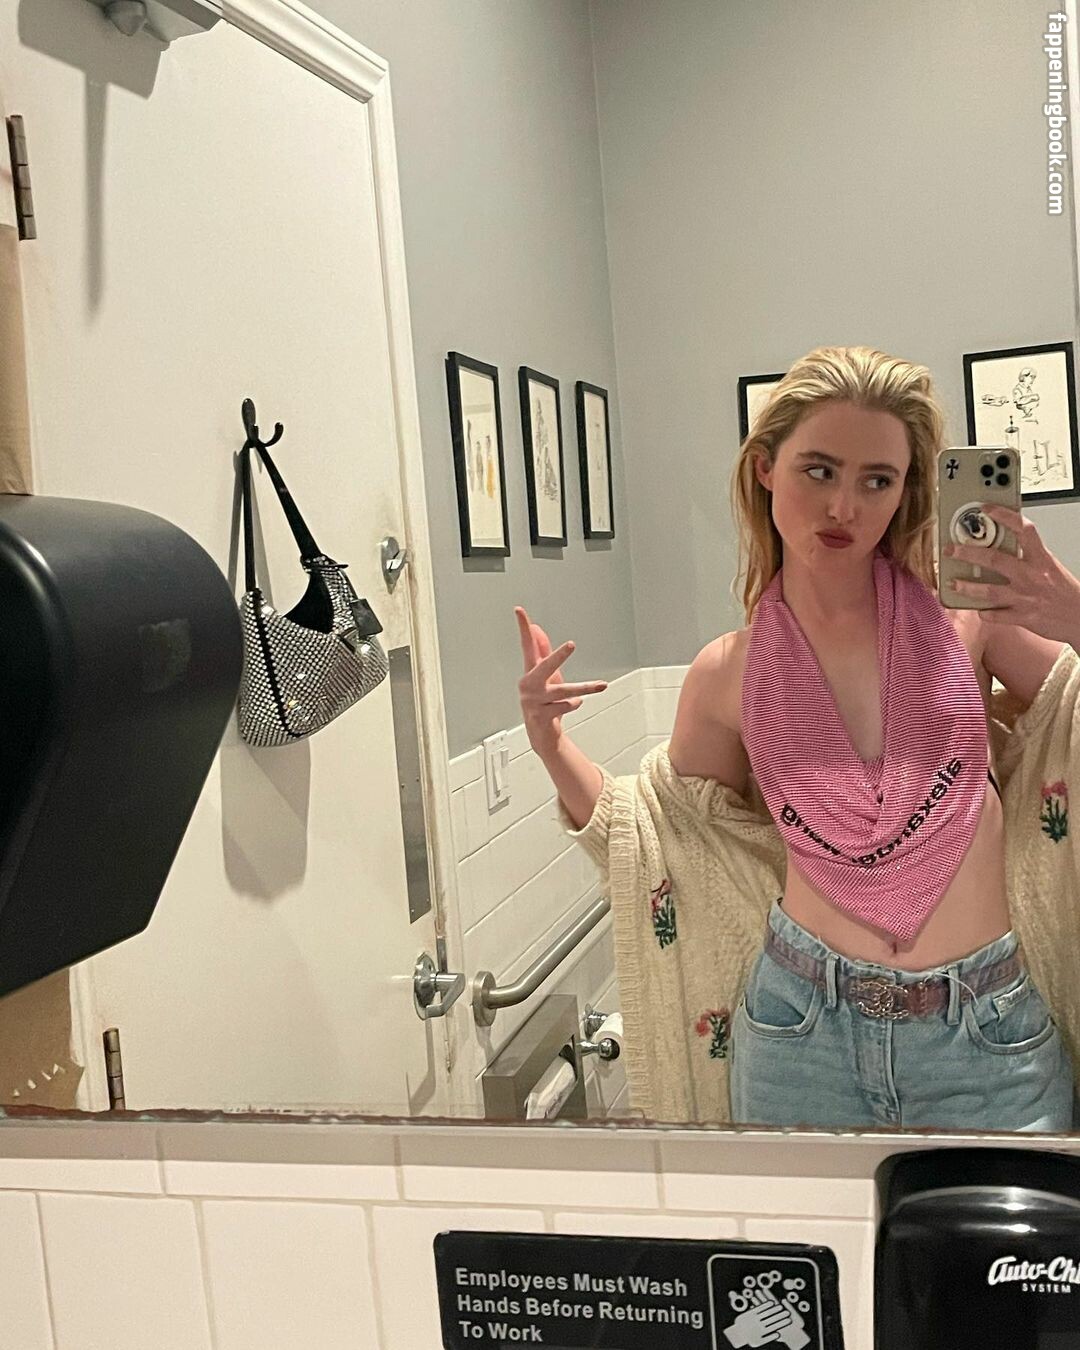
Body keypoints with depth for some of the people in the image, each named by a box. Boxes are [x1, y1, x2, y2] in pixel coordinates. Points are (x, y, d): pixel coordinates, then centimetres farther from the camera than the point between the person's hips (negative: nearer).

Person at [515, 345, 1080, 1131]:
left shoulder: (965, 610, -5)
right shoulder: (729, 675, 0)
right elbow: (670, 834, 13)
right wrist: (552, 746, 0)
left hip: (987, 1036, 0)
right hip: (803, 1030, 1)